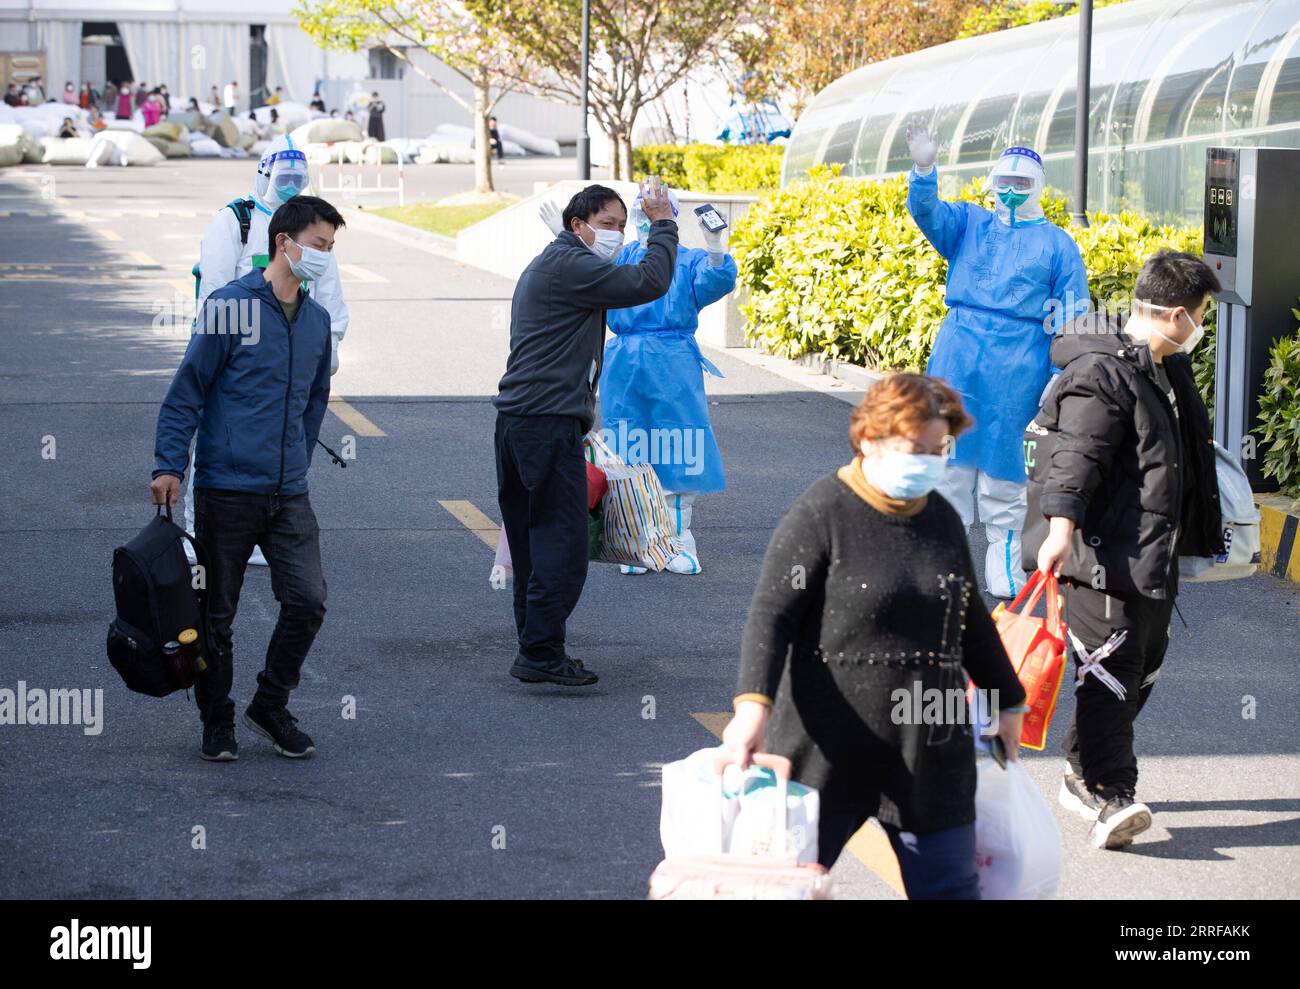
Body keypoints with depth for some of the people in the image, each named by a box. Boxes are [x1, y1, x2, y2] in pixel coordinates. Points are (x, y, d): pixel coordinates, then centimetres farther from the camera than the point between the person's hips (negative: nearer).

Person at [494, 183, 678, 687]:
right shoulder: (569, 265, -10)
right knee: (563, 544, -9)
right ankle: (540, 654, -9)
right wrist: (663, 225, -1)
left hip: (517, 419, 11)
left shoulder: (543, 266, 24)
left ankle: (534, 650, 16)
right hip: (550, 423, -11)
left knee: (533, 544, 12)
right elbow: (649, 282, -15)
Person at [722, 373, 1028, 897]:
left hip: (931, 748, 5)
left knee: (950, 884, 7)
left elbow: (971, 619, 24)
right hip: (828, 747, -5)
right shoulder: (822, 514, -8)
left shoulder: (942, 519, 11)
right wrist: (754, 703, -27)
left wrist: (1007, 699, 32)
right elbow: (771, 615, -13)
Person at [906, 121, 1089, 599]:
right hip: (955, 362, 2)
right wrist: (923, 170, -29)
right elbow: (927, 212, -9)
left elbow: (1071, 324, 4)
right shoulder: (968, 224, 11)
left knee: (1003, 468, 4)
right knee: (950, 457, 4)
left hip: (1016, 372, -2)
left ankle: (1003, 567, 14)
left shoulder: (1057, 245, 6)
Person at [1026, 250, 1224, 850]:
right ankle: (1110, 799, -19)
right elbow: (1076, 456, -26)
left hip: (1152, 553, 10)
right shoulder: (1101, 374, -15)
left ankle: (1082, 773, 28)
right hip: (1101, 553, -10)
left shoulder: (1166, 370, 17)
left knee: (1143, 664, 15)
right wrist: (1060, 527, -38)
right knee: (1110, 666, -15)